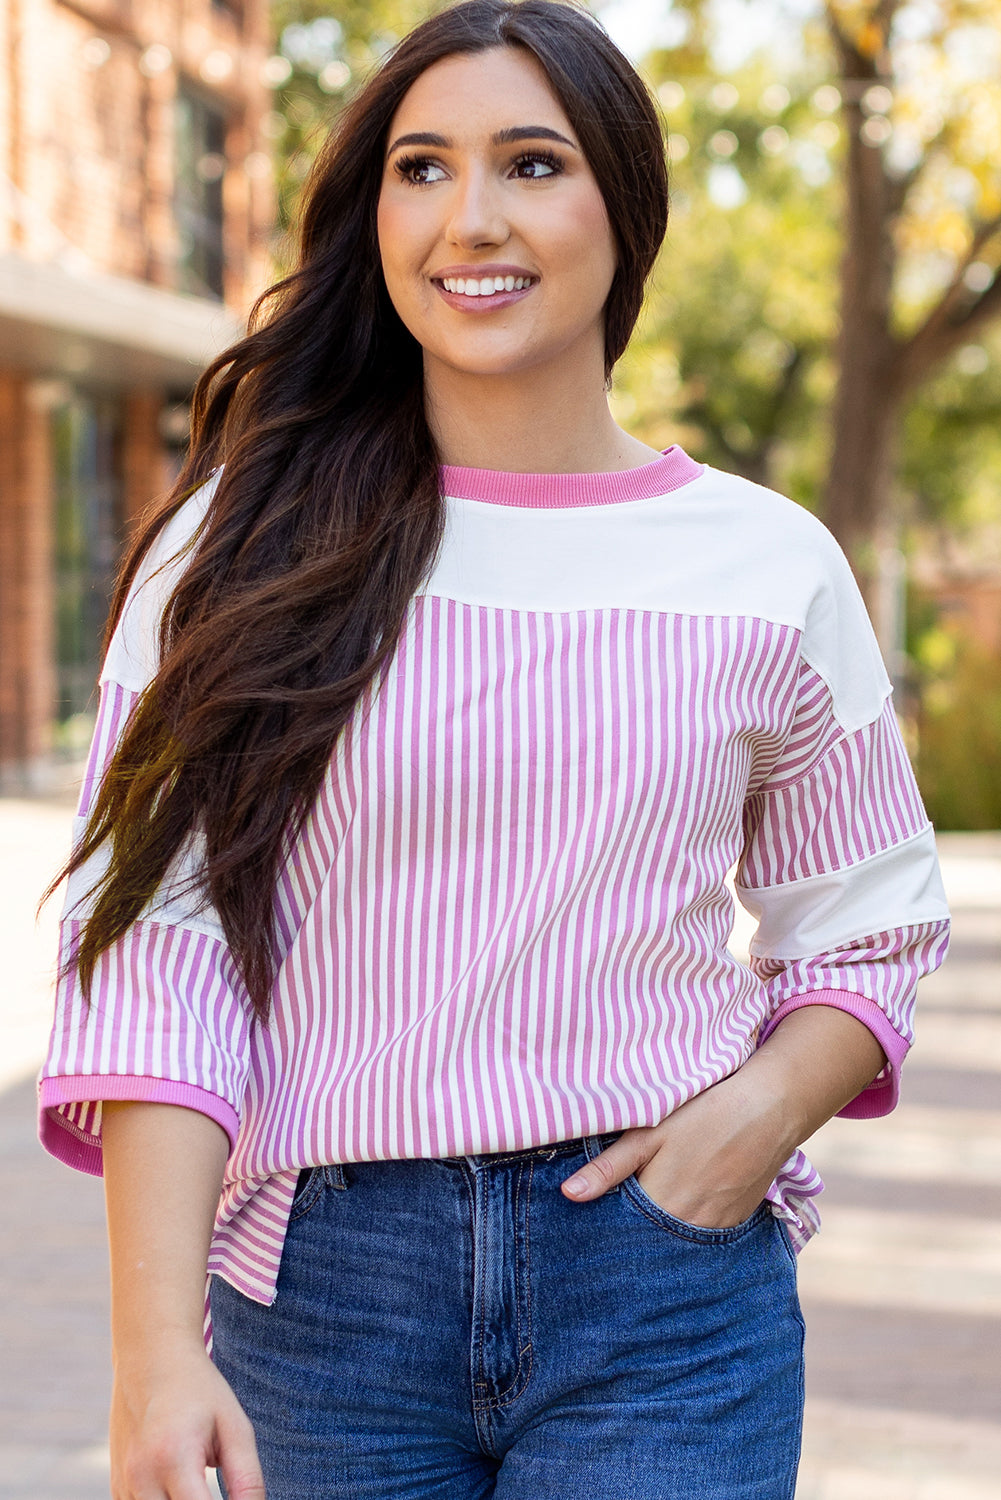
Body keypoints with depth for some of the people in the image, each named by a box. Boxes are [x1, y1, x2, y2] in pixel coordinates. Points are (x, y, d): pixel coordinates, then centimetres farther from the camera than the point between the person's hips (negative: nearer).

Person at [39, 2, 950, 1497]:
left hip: (663, 1281, 1)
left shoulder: (769, 565, 3)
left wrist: (766, 1109, -8)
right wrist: (155, 1348, -17)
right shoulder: (245, 550, -2)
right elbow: (157, 939, -8)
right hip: (326, 1289, 0)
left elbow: (873, 926, 12)